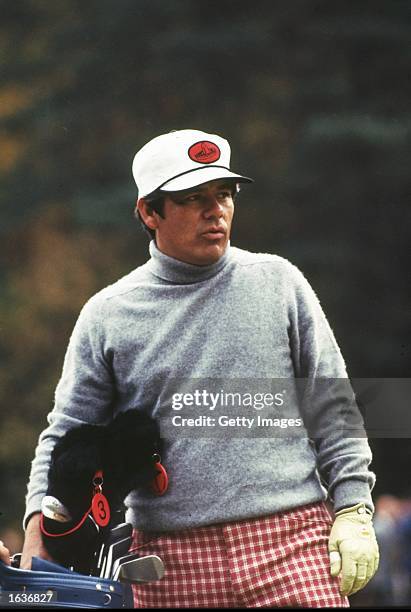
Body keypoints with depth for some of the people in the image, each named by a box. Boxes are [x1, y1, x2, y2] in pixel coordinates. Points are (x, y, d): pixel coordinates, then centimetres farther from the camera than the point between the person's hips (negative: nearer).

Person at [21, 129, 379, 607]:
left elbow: (332, 409, 12)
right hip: (171, 561, 0)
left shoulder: (279, 282, 10)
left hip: (291, 540, 0)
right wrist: (36, 546, -5)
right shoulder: (107, 315, 8)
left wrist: (354, 514, 3)